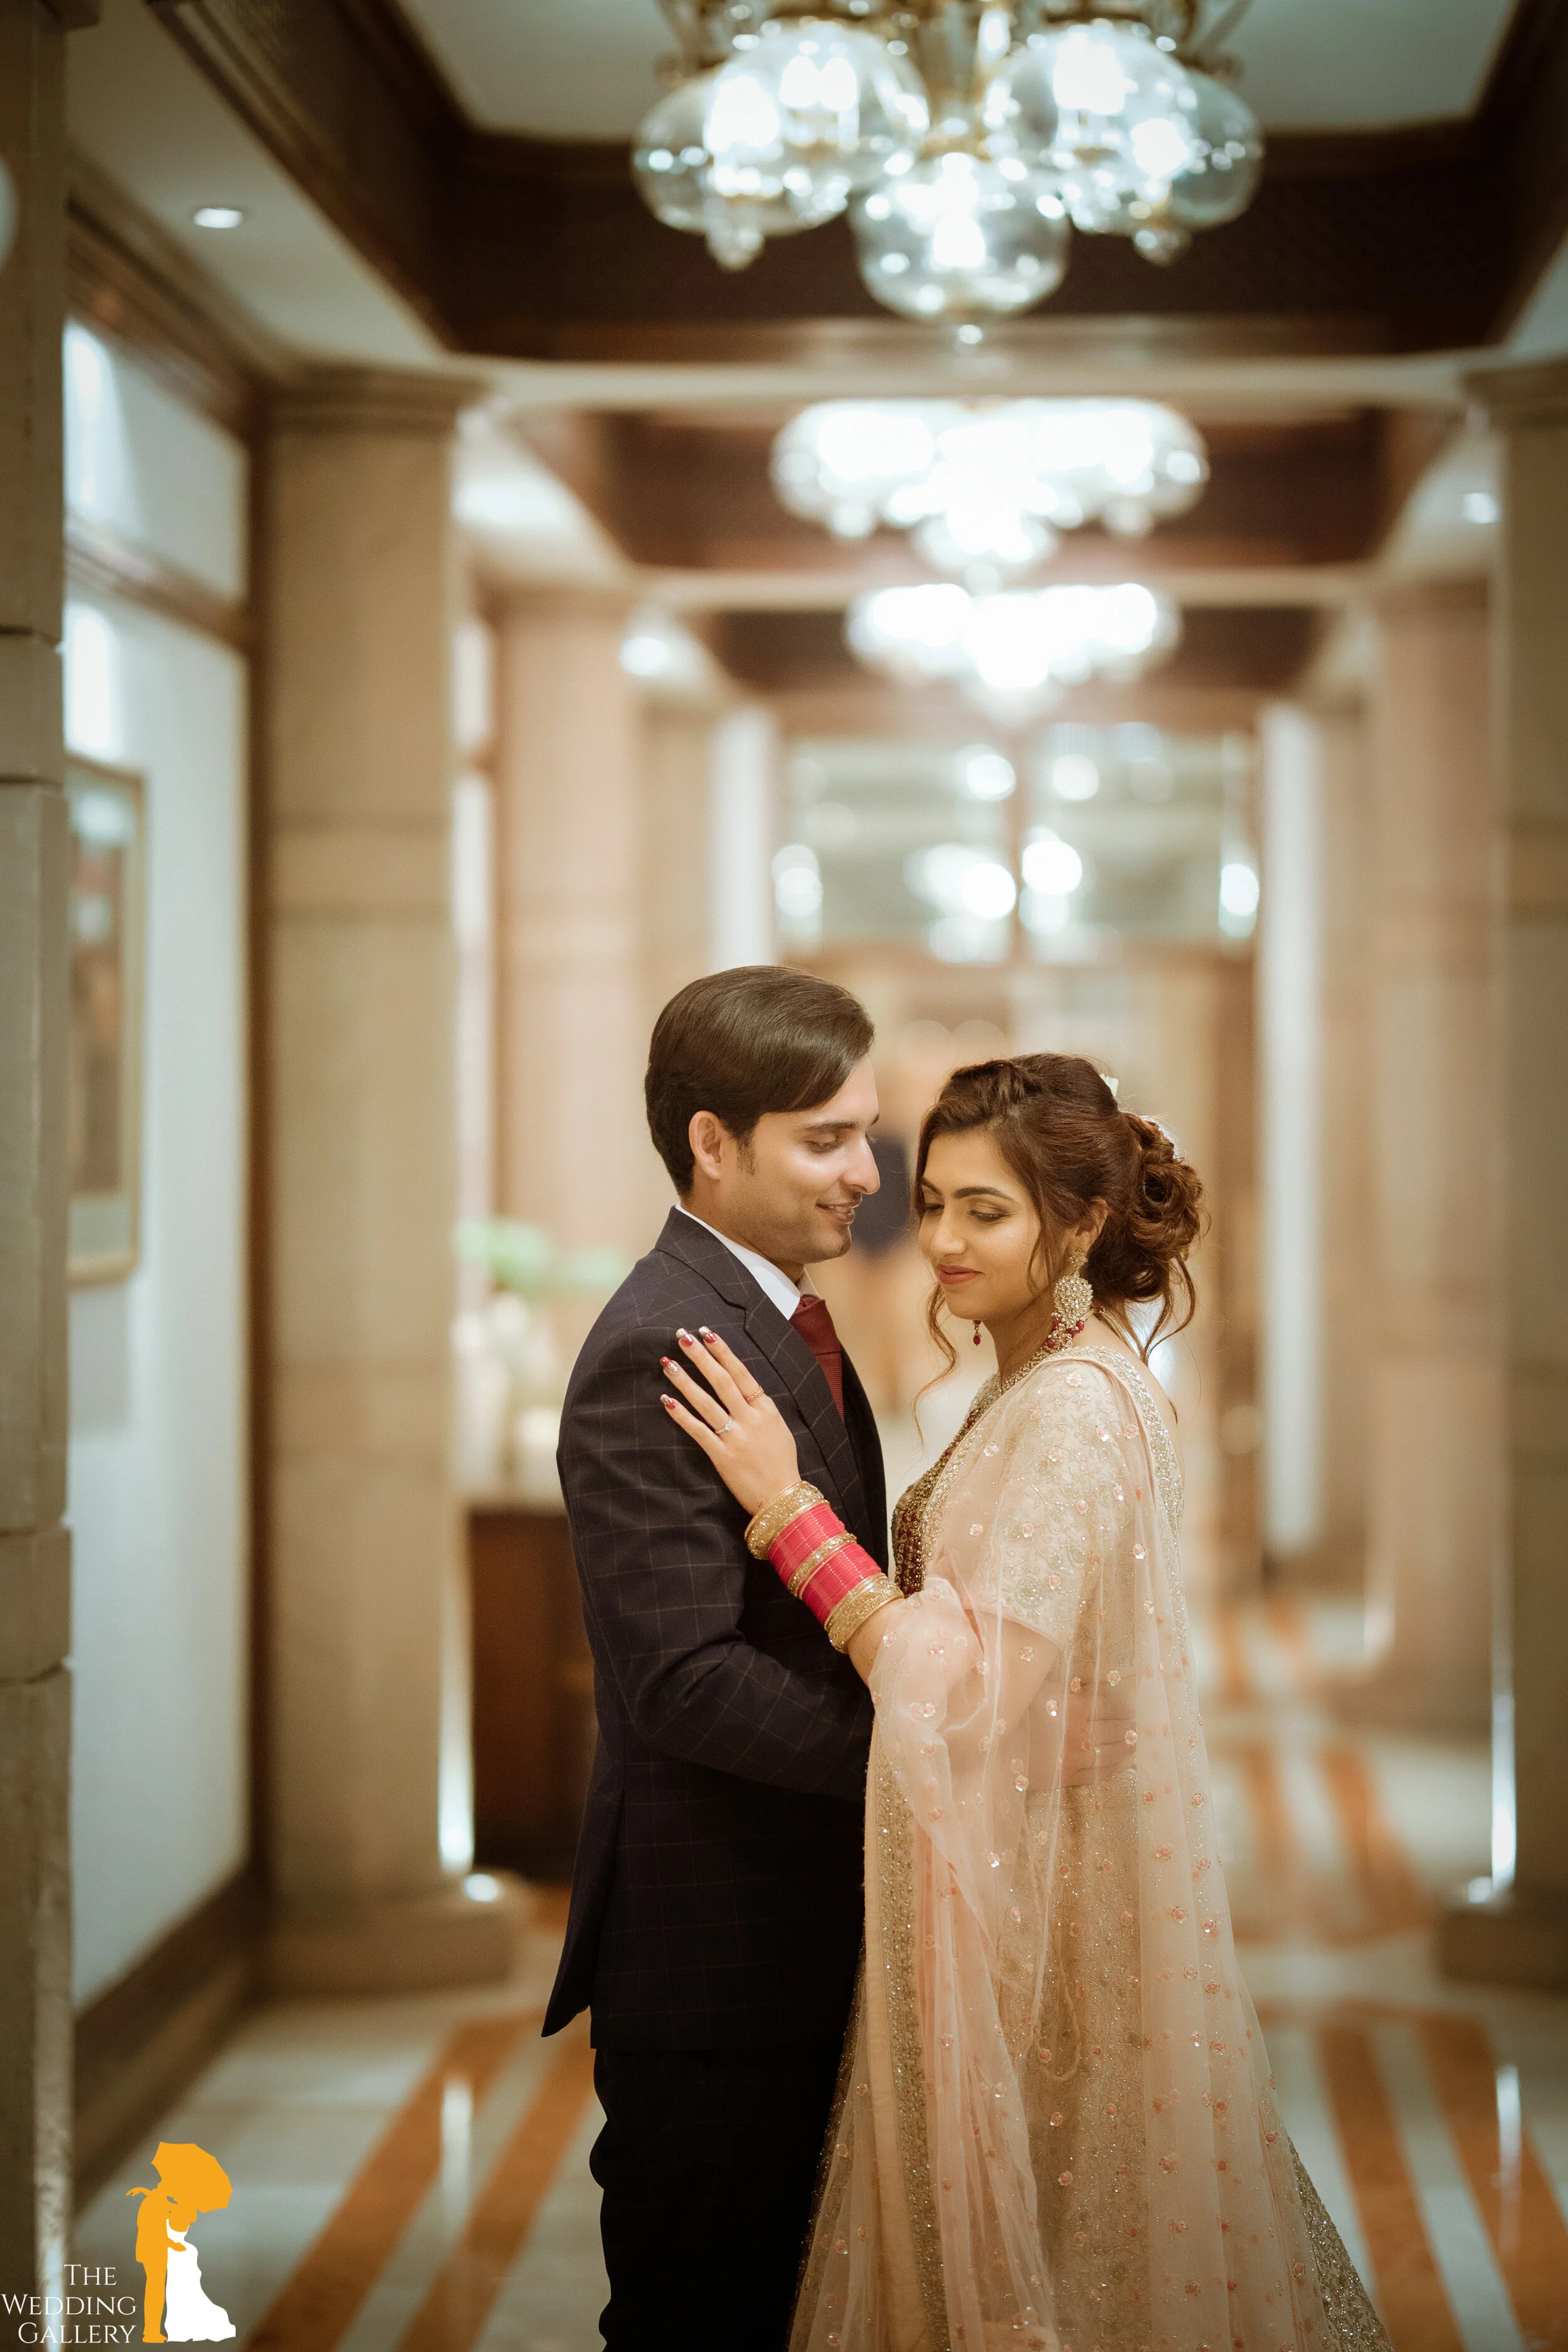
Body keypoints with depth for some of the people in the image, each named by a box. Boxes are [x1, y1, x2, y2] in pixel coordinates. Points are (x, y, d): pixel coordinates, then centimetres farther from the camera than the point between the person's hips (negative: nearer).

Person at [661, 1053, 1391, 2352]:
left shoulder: (1070, 1411, -21)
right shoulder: (1059, 1383, 9)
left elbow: (975, 1693, -26)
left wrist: (790, 1505, -25)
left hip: (1042, 1892, -10)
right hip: (1015, 1874, 10)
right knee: (1009, 2229, 19)